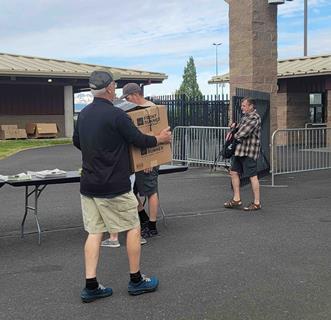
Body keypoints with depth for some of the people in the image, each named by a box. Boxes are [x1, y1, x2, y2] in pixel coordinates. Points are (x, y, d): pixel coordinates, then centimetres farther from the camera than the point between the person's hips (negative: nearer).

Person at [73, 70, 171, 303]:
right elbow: (139, 140, -11)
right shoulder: (116, 115, -16)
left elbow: (77, 142, 20)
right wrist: (160, 139, 8)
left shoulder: (83, 114, 7)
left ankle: (91, 286, 9)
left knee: (94, 232, 10)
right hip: (114, 187, -7)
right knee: (133, 229, 8)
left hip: (88, 185, 7)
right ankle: (136, 281, 18)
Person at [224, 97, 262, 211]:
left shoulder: (254, 118, -14)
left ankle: (257, 203, 2)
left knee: (253, 176, -4)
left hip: (249, 151, -10)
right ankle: (236, 199, 20)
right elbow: (239, 126, 32)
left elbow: (243, 133, -19)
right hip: (239, 150, 10)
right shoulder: (245, 116, 16)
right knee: (234, 172, 11)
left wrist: (234, 136, 0)